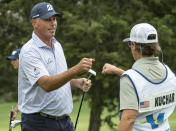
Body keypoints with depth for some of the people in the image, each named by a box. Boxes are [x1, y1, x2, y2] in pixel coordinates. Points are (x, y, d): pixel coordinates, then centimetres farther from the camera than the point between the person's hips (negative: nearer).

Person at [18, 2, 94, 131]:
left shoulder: (57, 45, 12)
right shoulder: (29, 51, -15)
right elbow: (46, 84, -29)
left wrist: (78, 83, 0)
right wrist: (76, 70, -40)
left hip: (65, 120, 8)